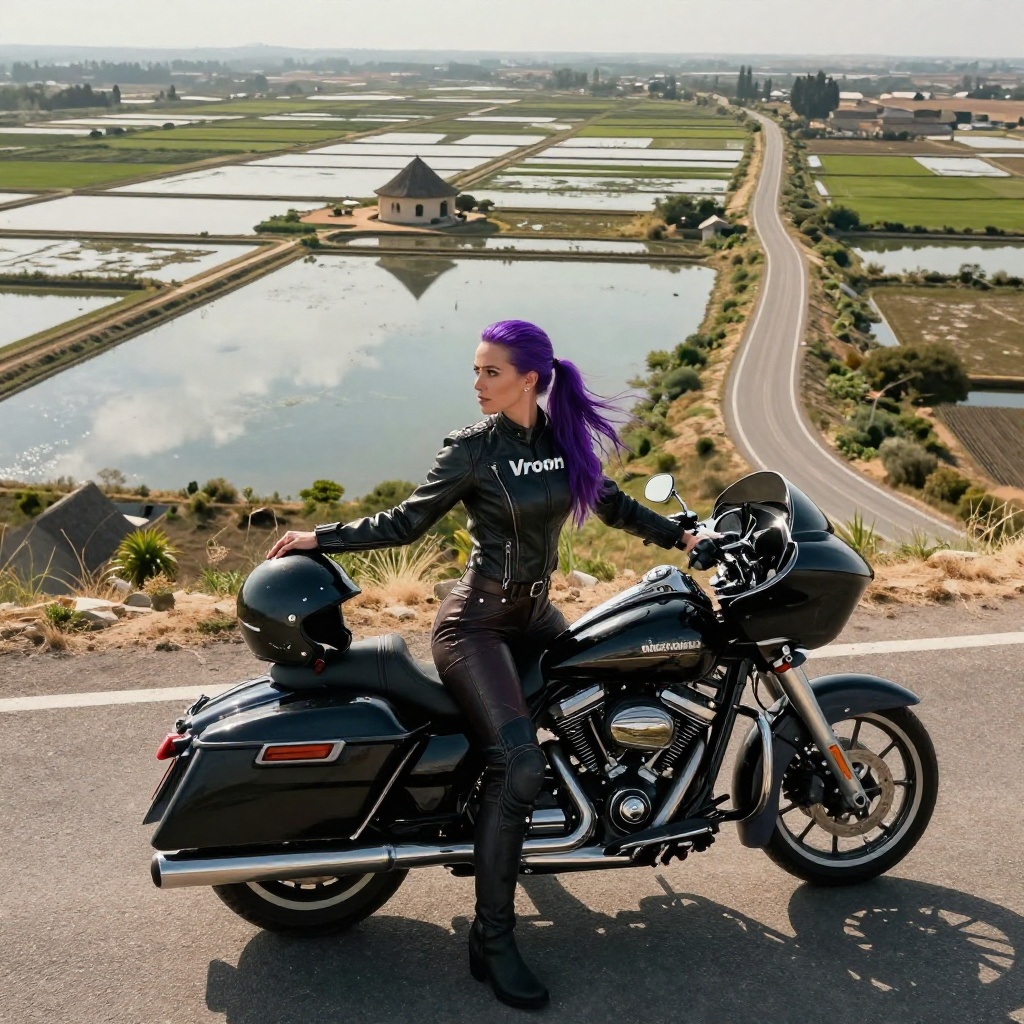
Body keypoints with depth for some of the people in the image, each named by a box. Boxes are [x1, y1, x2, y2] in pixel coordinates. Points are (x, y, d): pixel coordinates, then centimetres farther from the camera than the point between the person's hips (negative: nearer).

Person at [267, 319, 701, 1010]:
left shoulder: (567, 437, 4)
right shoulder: (471, 449, -10)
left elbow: (610, 503, 17)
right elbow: (406, 522, -6)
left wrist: (680, 536, 15)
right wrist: (321, 538, -11)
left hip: (535, 613, 7)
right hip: (476, 622, -7)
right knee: (519, 764, -21)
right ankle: (492, 941, -11)